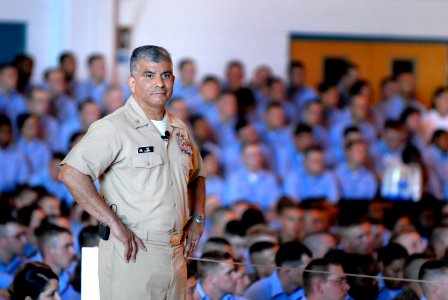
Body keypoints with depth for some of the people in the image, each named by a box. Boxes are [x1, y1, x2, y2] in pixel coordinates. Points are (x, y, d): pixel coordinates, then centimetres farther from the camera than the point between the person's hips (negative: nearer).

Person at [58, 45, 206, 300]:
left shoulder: (179, 130, 14)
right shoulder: (114, 128, -10)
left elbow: (197, 175, 31)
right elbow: (71, 174, -21)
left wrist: (197, 219, 13)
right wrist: (115, 224, -21)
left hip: (176, 253, 7)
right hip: (132, 250, -7)